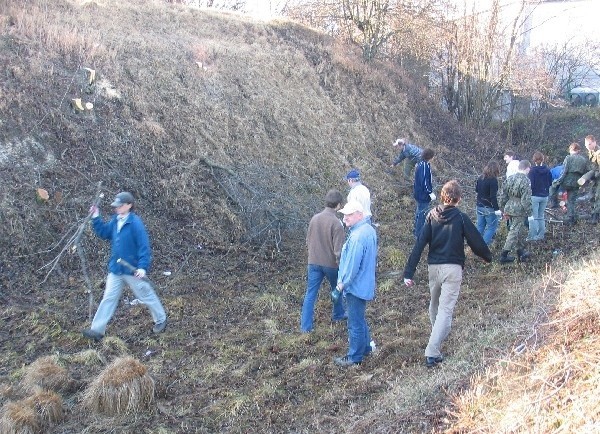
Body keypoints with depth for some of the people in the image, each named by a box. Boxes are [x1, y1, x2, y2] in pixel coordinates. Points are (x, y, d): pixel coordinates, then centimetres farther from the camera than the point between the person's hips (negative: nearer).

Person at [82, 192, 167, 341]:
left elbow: (144, 246, -21)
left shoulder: (135, 223, -19)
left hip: (132, 270, -7)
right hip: (115, 269, 7)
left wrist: (143, 267, -27)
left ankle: (161, 320, 28)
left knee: (146, 295, 9)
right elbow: (104, 233, 16)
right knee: (109, 298, 8)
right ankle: (97, 329, 13)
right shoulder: (115, 221, 3)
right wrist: (96, 218, 2)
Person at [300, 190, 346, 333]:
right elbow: (338, 249, -19)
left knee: (310, 294, 6)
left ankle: (305, 326, 5)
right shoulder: (336, 223, -20)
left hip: (314, 263, 4)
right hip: (331, 264, -4)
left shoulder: (314, 218, -2)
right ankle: (338, 315, 41)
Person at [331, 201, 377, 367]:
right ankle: (366, 347, 38)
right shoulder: (369, 230, 6)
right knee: (360, 318, 24)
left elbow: (352, 264, -26)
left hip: (356, 286, -10)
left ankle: (354, 357, 14)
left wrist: (343, 283, -11)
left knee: (355, 322, 3)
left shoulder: (357, 236, -27)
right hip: (366, 283, 10)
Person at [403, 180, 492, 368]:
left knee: (434, 305, 24)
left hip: (433, 267, 4)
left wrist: (409, 272, -6)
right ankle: (432, 352, -12)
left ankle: (437, 337, 46)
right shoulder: (461, 218, -8)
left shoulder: (432, 215, 0)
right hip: (453, 268, -4)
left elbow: (419, 245, -5)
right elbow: (476, 241, -2)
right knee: (446, 309, -4)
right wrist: (487, 256, 20)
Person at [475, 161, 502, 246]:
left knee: (480, 227, 15)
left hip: (479, 207, 7)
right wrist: (497, 209, -19)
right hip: (489, 208, -7)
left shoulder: (480, 178, 3)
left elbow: (476, 190, 18)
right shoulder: (493, 180, -17)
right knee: (492, 228, 2)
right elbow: (493, 196, -21)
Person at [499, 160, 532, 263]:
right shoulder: (526, 181, -17)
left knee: (520, 231, 21)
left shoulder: (509, 179, 6)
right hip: (519, 211, -8)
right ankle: (504, 255, 1)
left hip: (509, 208, 8)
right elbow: (526, 199, -19)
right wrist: (527, 212, -9)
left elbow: (503, 196, 11)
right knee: (514, 232, 0)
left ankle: (521, 252, 32)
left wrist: (503, 210, 18)